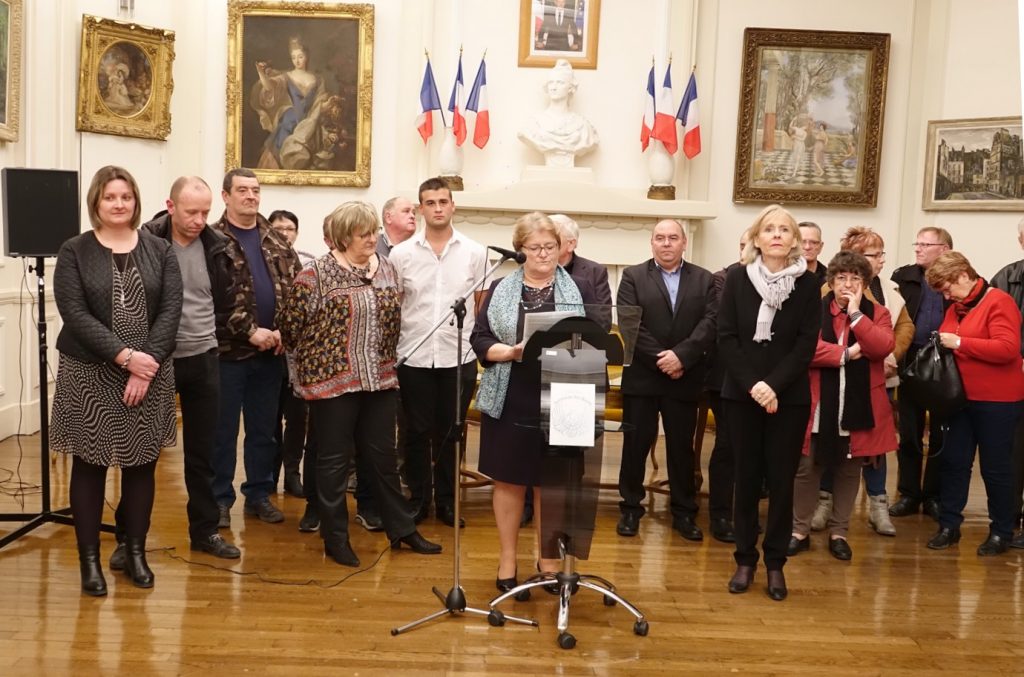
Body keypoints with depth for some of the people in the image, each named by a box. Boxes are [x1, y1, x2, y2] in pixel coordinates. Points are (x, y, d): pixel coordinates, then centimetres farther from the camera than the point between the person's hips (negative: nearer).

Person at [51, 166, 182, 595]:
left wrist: (148, 361, -15)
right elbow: (75, 314, -10)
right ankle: (90, 559, 17)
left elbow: (171, 310, -3)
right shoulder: (74, 252, 0)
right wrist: (124, 356, -20)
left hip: (149, 375, 2)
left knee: (142, 464, 8)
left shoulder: (159, 250, 5)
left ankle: (136, 552, 22)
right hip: (90, 376, -2)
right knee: (89, 465, 5)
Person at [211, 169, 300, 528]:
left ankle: (259, 494, 25)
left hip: (271, 350, 5)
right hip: (229, 350, -4)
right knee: (223, 429, 5)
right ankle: (220, 498, 17)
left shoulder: (277, 241, 10)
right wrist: (251, 331, -18)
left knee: (264, 428, 13)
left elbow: (295, 288, 6)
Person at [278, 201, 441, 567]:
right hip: (332, 380, -5)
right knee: (334, 460, 6)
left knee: (383, 456, 14)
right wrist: (310, 359, 6)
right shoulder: (316, 274, -10)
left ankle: (401, 529, 25)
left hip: (380, 379, 5)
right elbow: (289, 321, -5)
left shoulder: (387, 270, 7)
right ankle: (335, 538, 19)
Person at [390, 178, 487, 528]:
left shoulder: (474, 252, 2)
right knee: (417, 432, 8)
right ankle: (418, 498, 22)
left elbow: (482, 305, 8)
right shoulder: (401, 253, 1)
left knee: (450, 432, 10)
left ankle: (446, 499, 22)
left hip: (459, 356, 0)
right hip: (414, 356, 0)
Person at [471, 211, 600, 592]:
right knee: (509, 479, 7)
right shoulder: (500, 289, 6)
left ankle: (548, 558, 25)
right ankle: (507, 560, 20)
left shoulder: (580, 290, 6)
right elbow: (480, 340, 0)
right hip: (510, 402, 0)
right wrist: (510, 352, -18)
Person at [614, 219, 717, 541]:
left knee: (682, 446, 9)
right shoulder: (633, 276, 2)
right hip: (642, 376, -1)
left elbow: (710, 323, -5)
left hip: (685, 378, 1)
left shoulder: (704, 280, 7)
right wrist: (660, 359, -15)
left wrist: (681, 355, -17)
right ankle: (630, 508, 19)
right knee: (635, 443, 6)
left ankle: (684, 512, 20)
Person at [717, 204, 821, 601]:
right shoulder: (737, 279, 0)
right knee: (747, 477, 6)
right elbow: (726, 338, -4)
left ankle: (776, 563, 15)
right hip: (741, 394, 0)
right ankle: (745, 560, 17)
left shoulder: (808, 284, -1)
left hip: (789, 398, 0)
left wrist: (774, 386, -16)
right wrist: (752, 384, -14)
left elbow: (806, 345, -5)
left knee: (781, 479, 3)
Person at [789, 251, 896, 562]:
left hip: (859, 408, 2)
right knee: (807, 468, 4)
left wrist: (855, 313, -15)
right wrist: (845, 354, -16)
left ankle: (839, 532, 24)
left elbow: (883, 347, -14)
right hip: (818, 405, -1)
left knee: (849, 470, 11)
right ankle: (800, 530, 17)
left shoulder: (877, 313, 5)